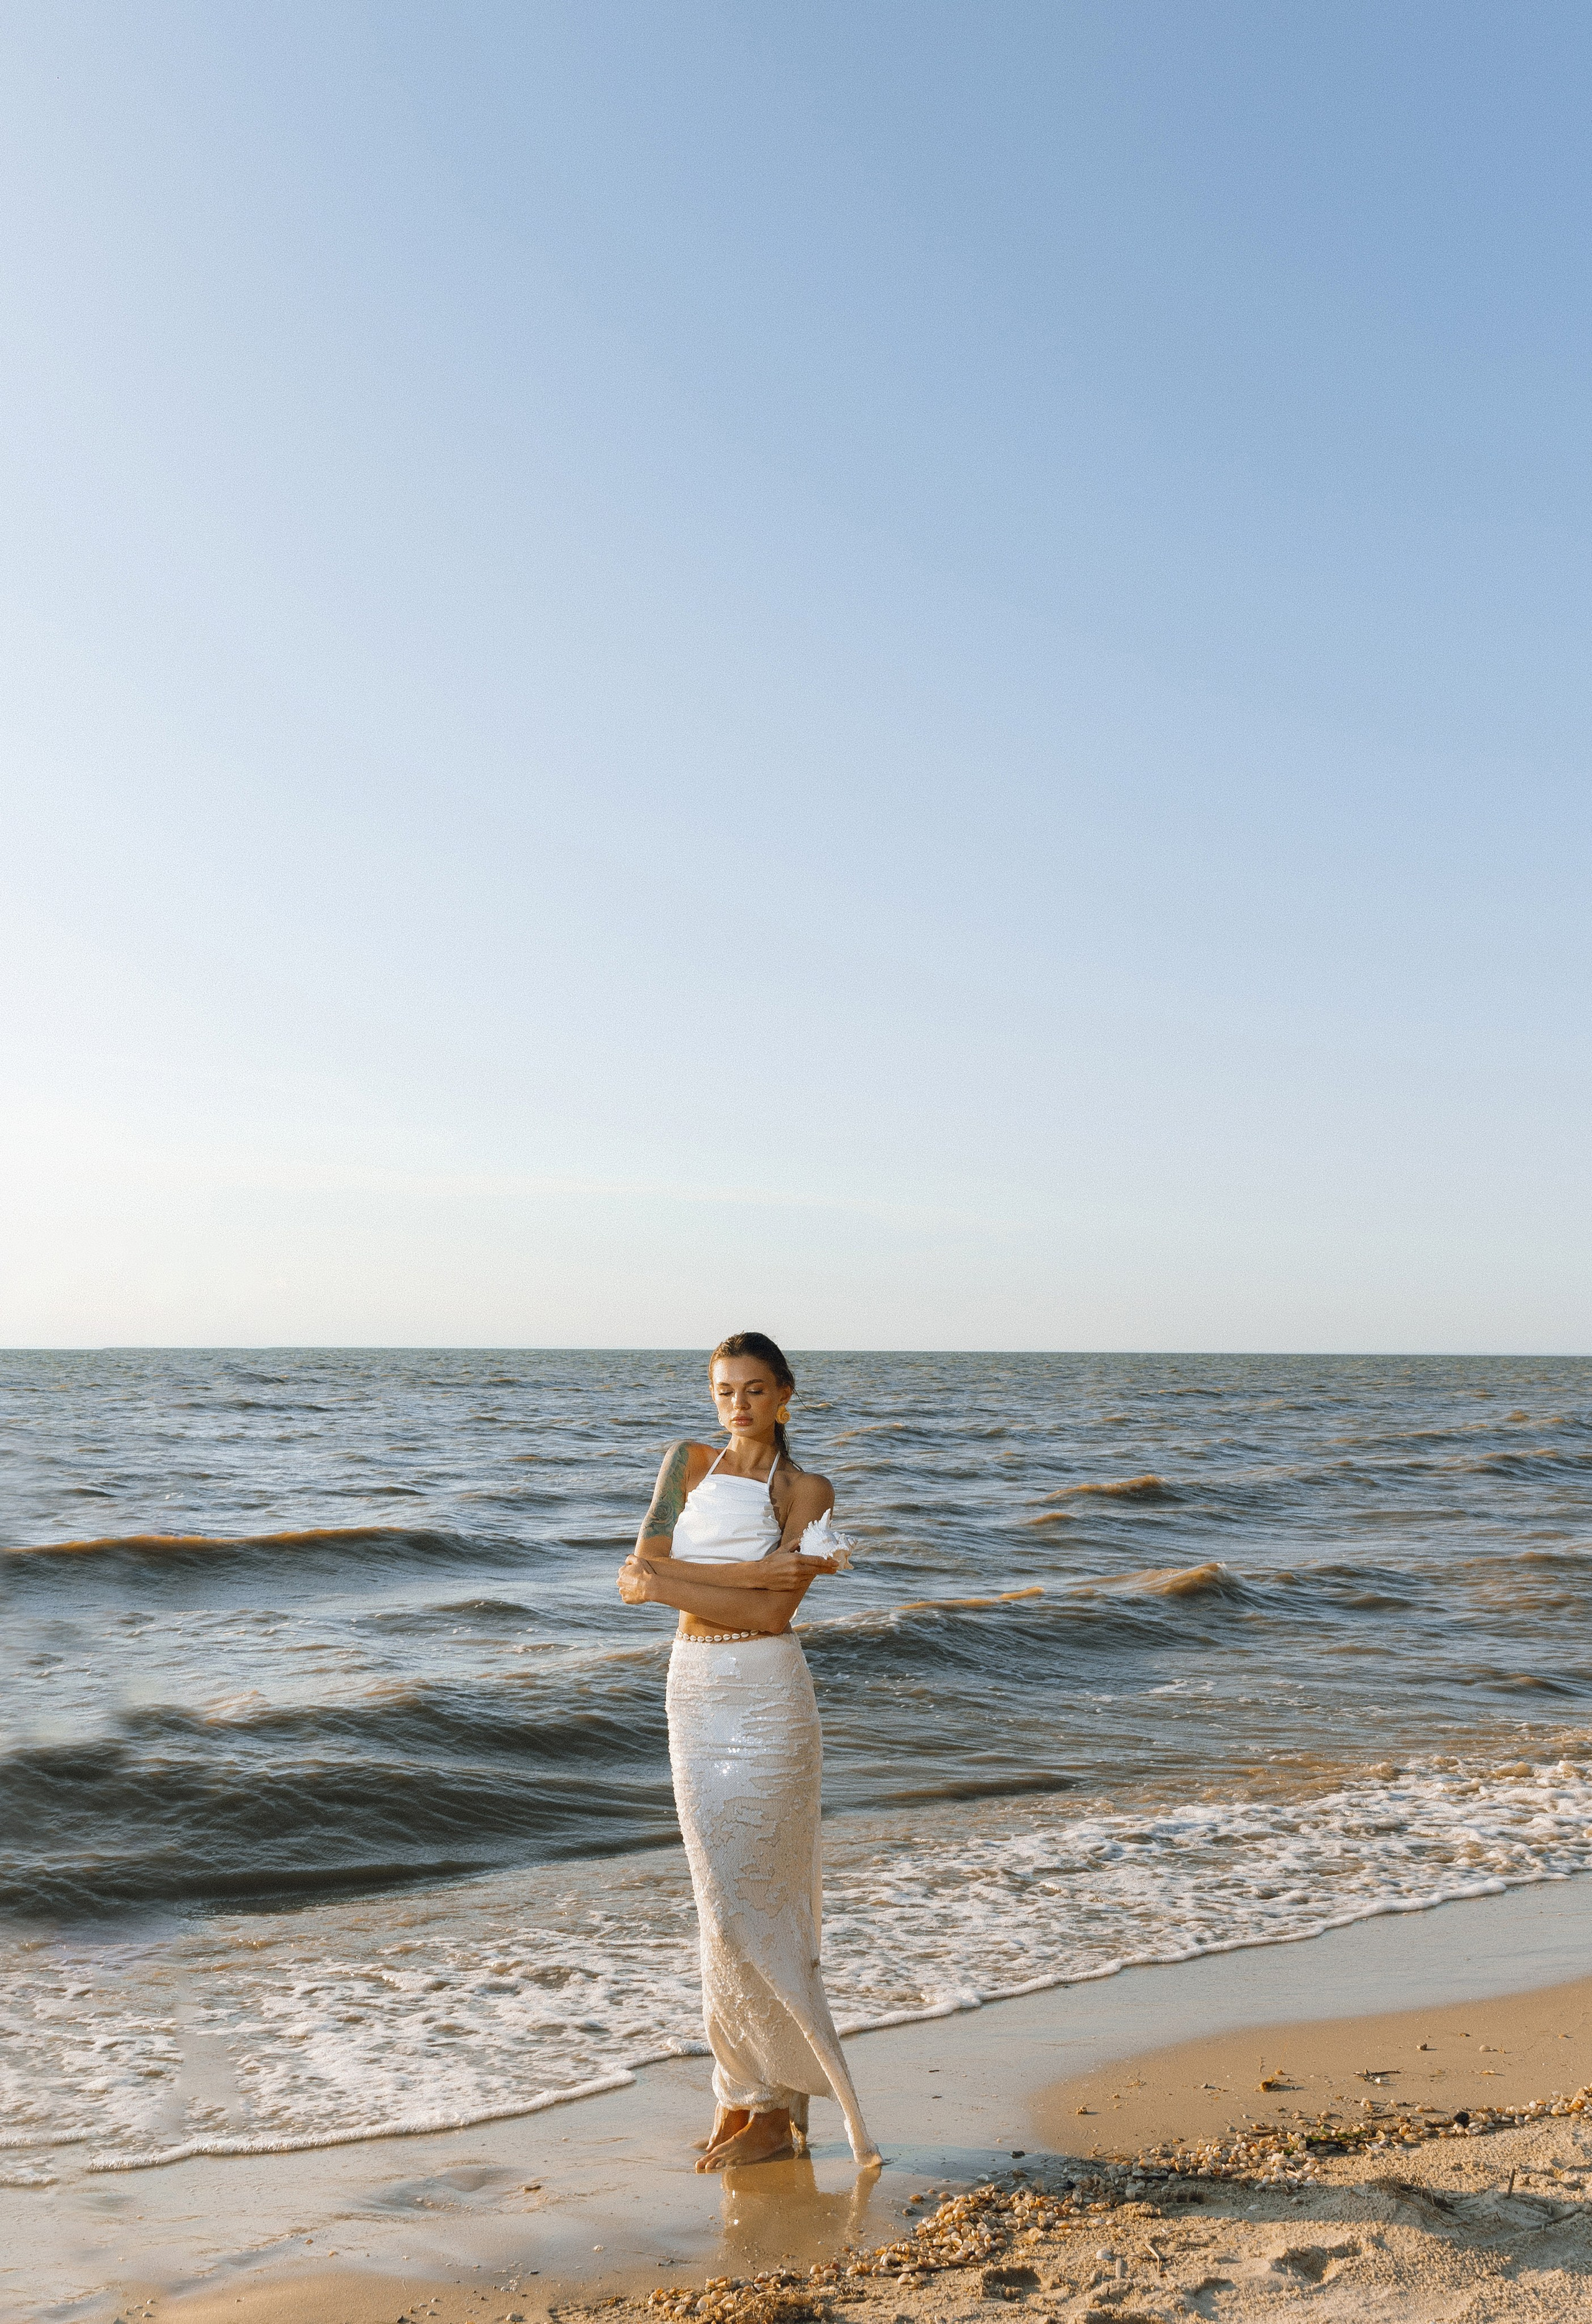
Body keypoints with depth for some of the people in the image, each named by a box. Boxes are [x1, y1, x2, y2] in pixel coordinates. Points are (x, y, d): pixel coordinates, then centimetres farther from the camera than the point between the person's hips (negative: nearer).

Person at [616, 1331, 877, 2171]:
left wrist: (669, 1583, -15)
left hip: (767, 1699, -5)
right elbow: (640, 1573, -8)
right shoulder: (687, 1464, 6)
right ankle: (747, 2089, 23)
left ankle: (777, 2105, 11)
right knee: (726, 1899, 11)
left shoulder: (806, 1492, -6)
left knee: (752, 1903, -2)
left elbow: (770, 1613, -17)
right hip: (693, 1692, 5)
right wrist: (750, 1572, -17)